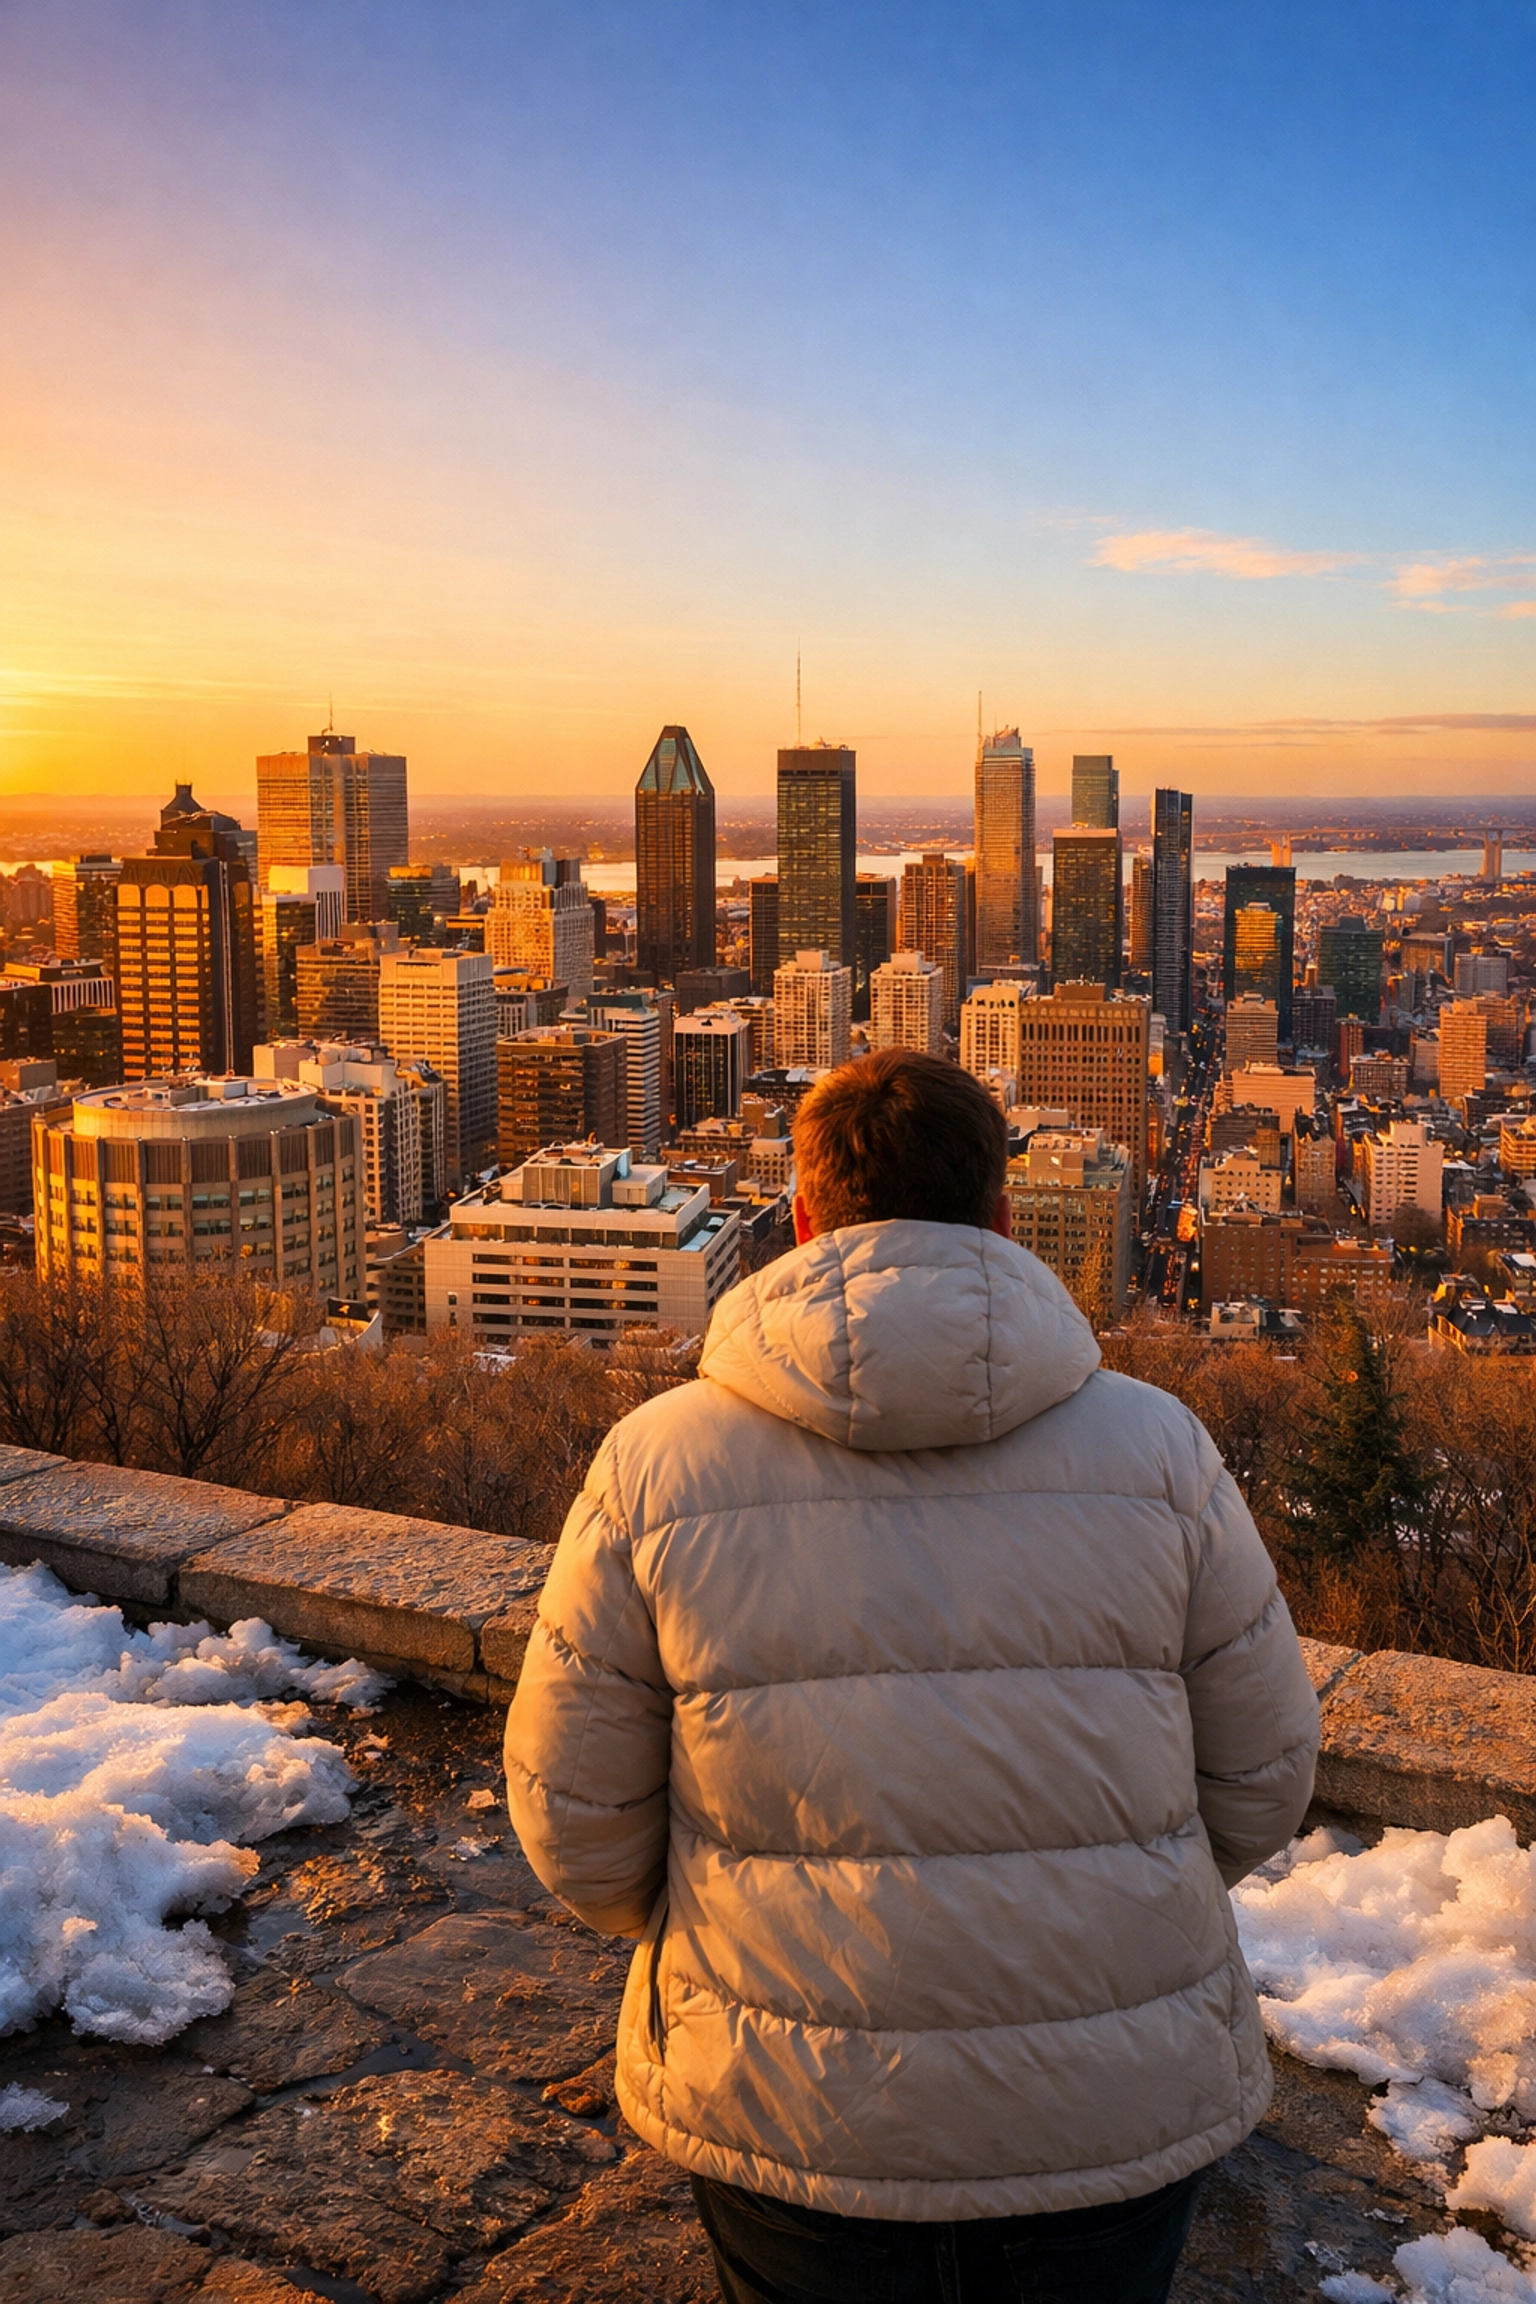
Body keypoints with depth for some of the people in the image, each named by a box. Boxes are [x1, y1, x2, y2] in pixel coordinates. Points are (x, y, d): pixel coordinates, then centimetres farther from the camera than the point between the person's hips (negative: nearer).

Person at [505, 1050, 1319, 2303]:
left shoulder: (654, 1464, -11)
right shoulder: (1159, 1447, -9)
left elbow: (577, 1822, -4)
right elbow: (1260, 1779, 0)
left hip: (791, 2117, 0)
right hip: (1117, 2121, 1)